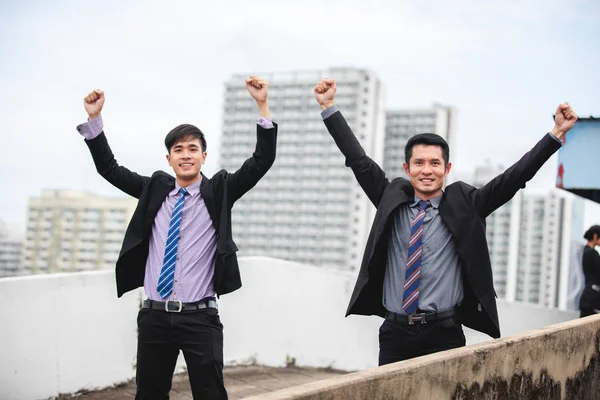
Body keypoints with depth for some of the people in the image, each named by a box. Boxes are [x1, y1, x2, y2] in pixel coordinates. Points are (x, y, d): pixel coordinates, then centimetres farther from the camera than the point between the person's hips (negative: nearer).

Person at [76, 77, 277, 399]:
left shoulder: (219, 191, 2)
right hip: (154, 315, 3)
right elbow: (109, 168, 12)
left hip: (200, 317, -3)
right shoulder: (155, 189, 10)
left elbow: (261, 162, -7)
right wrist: (93, 119, 3)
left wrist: (263, 106, -16)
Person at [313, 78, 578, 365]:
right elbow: (358, 160, 8)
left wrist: (556, 133, -11)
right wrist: (328, 106, 6)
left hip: (444, 334, -2)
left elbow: (514, 176, -4)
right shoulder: (391, 201, 8)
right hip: (394, 331, 2)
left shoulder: (463, 206, 2)